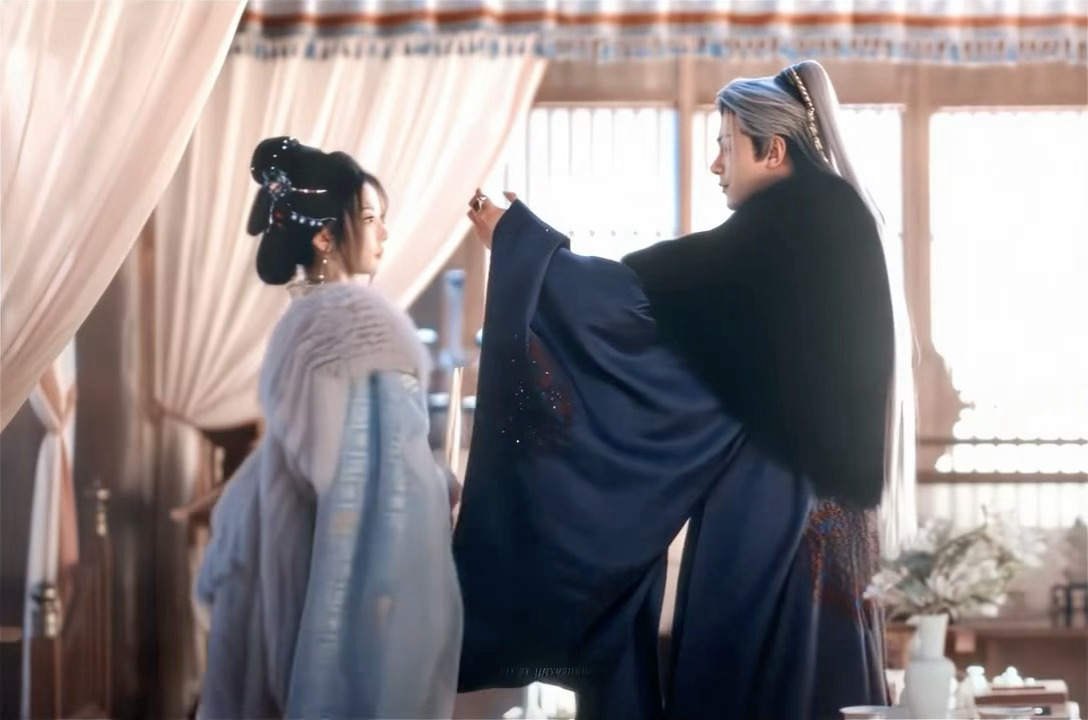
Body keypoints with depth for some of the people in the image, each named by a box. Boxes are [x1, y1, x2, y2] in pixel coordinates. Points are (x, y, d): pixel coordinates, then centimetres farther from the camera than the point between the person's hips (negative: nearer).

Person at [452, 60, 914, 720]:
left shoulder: (780, 230, -14)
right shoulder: (836, 226, 12)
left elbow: (641, 289, -14)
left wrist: (517, 237, -5)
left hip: (766, 507, -9)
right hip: (820, 502, 9)